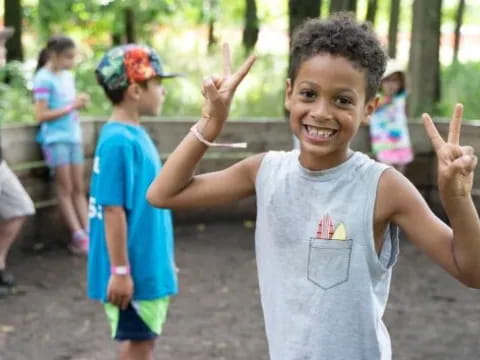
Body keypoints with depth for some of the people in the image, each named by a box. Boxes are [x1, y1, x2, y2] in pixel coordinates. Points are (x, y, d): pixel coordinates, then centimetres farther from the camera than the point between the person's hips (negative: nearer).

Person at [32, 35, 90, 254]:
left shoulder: (68, 76, 12)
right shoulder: (44, 79, -10)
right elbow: (41, 115, -14)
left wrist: (79, 105, 0)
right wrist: (71, 107, -18)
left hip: (73, 137, 7)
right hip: (55, 138, -7)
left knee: (79, 188, 4)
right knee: (65, 189, -3)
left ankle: (89, 232, 3)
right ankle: (79, 237, -4)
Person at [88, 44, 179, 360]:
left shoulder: (136, 135, 9)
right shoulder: (119, 141, -20)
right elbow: (114, 210, -21)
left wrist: (164, 259, 21)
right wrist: (120, 271, -20)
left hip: (147, 264, 9)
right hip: (133, 270, -9)